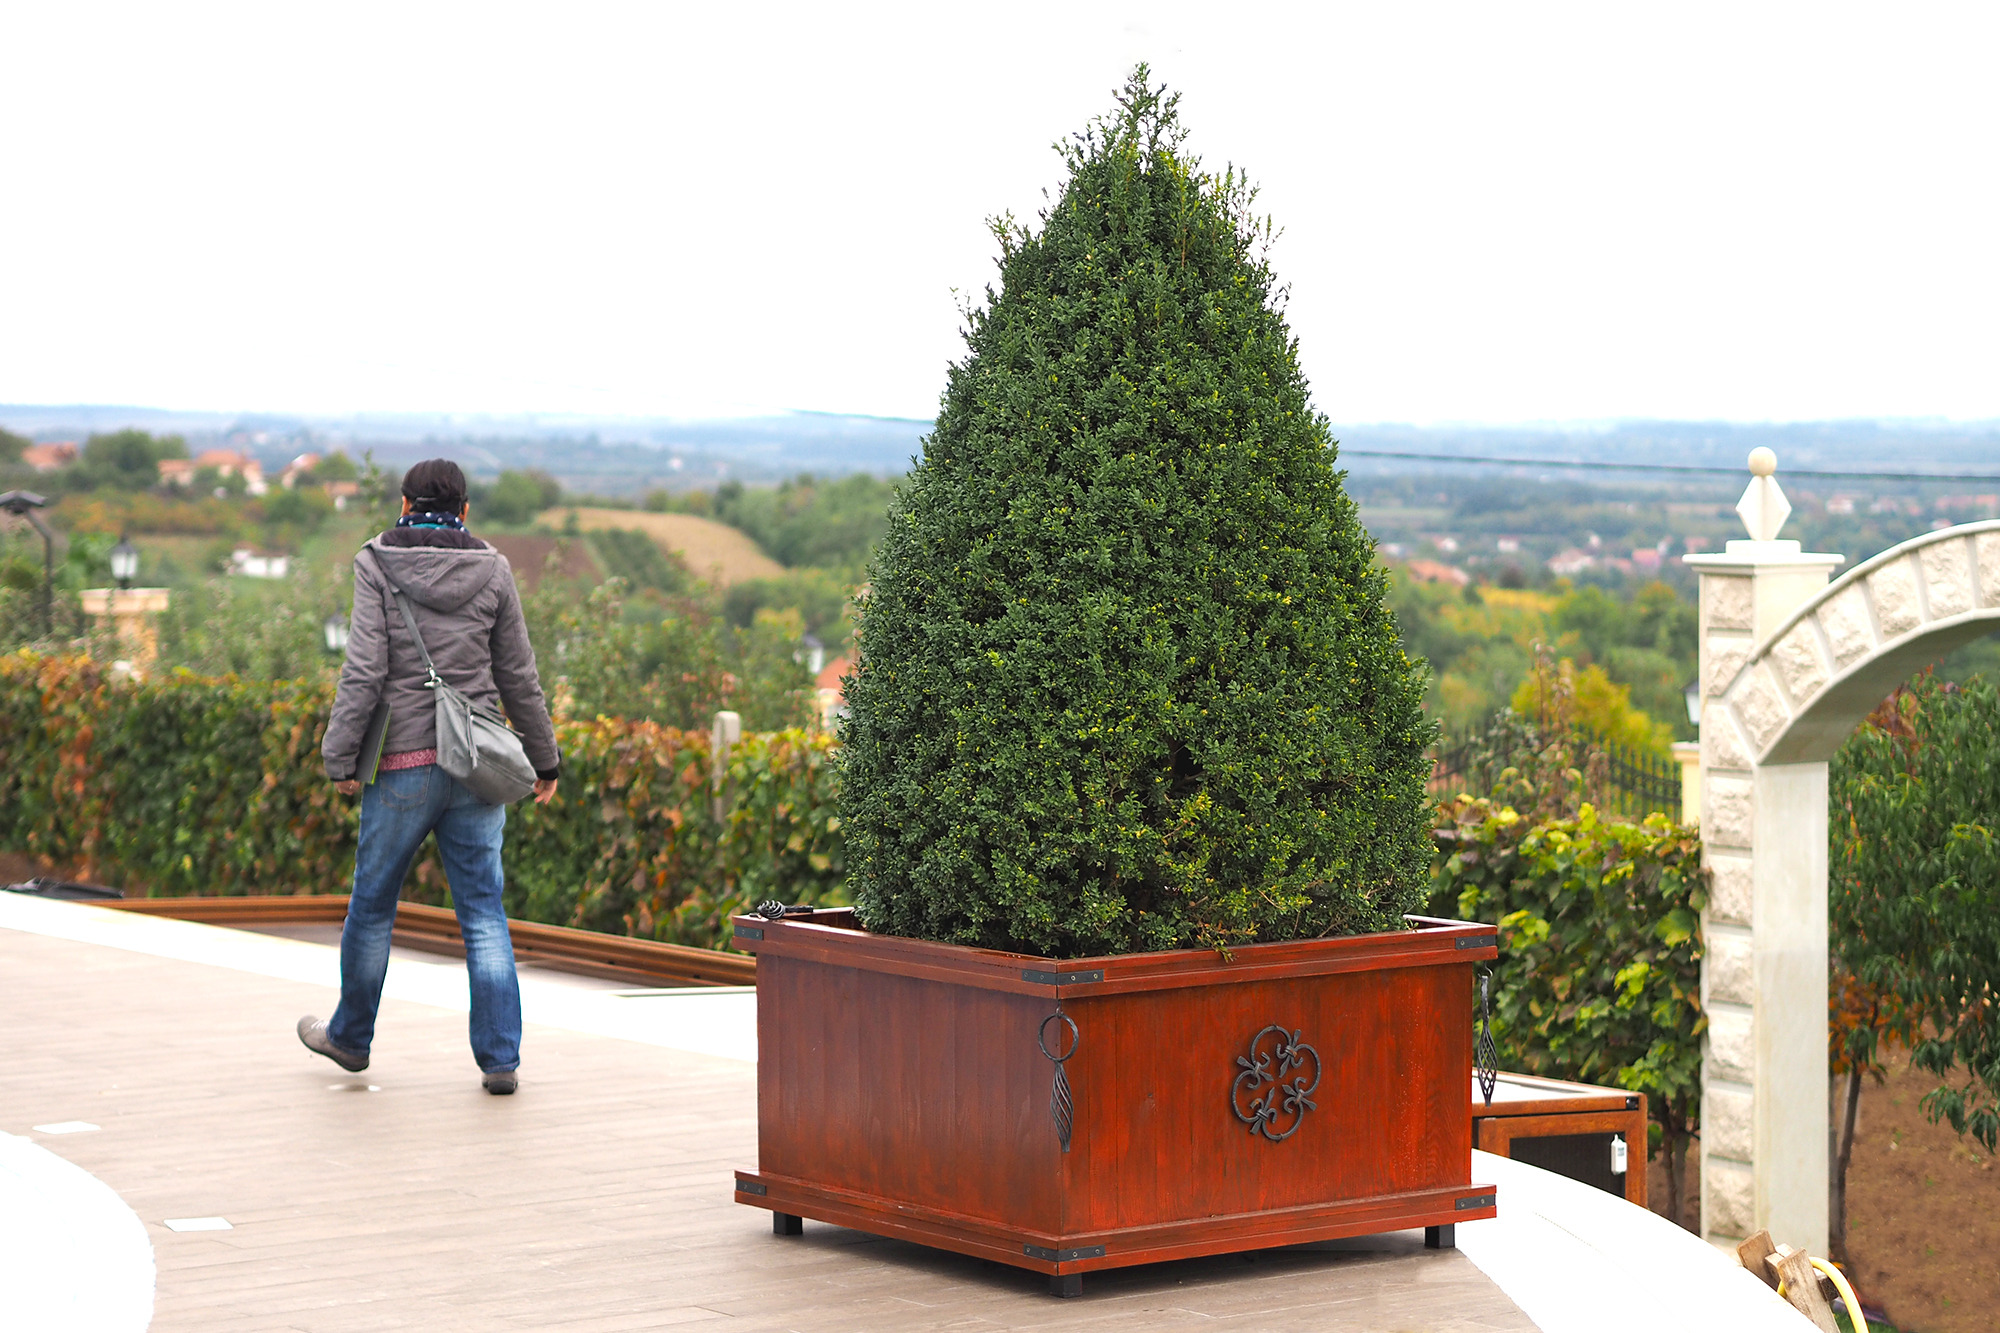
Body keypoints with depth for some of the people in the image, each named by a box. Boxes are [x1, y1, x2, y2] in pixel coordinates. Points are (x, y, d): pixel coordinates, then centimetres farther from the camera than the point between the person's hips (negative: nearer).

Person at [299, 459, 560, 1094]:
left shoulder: (379, 567, -4)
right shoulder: (492, 572, 4)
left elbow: (364, 670, -11)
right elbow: (518, 677, 8)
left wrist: (339, 756, -6)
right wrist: (544, 758, 18)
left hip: (403, 761, -2)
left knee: (373, 901, 15)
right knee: (483, 912, 5)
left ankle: (350, 1036, 31)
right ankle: (499, 1059, 0)